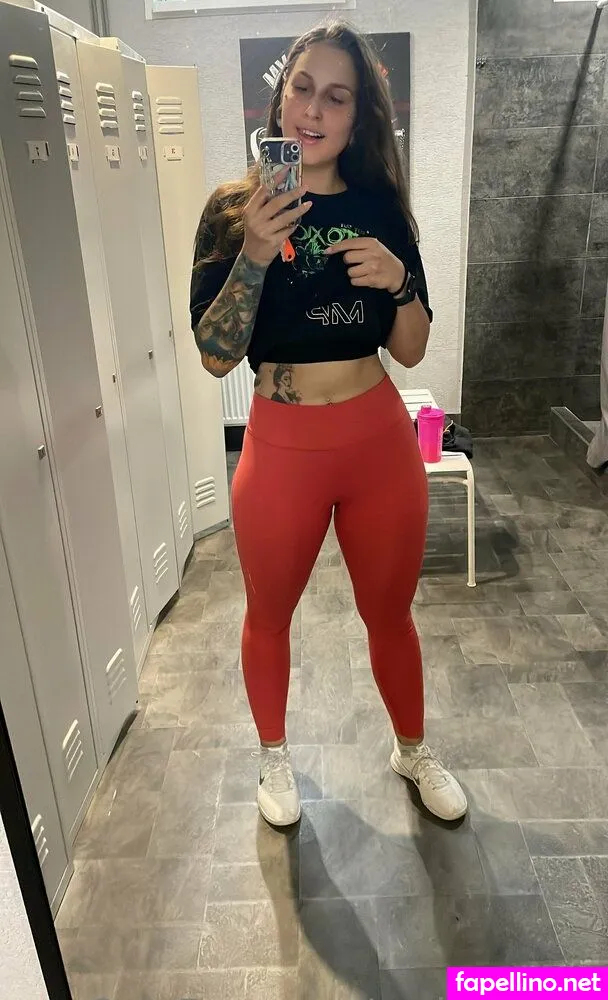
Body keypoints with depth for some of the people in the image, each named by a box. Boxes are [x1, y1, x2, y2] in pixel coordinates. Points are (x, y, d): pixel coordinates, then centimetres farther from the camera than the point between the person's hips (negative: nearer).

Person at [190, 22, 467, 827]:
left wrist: (398, 279, -18)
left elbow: (411, 350, 1)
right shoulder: (234, 208, -5)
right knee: (269, 614, 16)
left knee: (390, 612, 17)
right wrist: (255, 252, -24)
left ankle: (413, 750, 44)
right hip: (283, 446, -1)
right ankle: (274, 754, 44)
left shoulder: (379, 205, 1)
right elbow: (215, 356, -12)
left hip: (381, 442, 2)